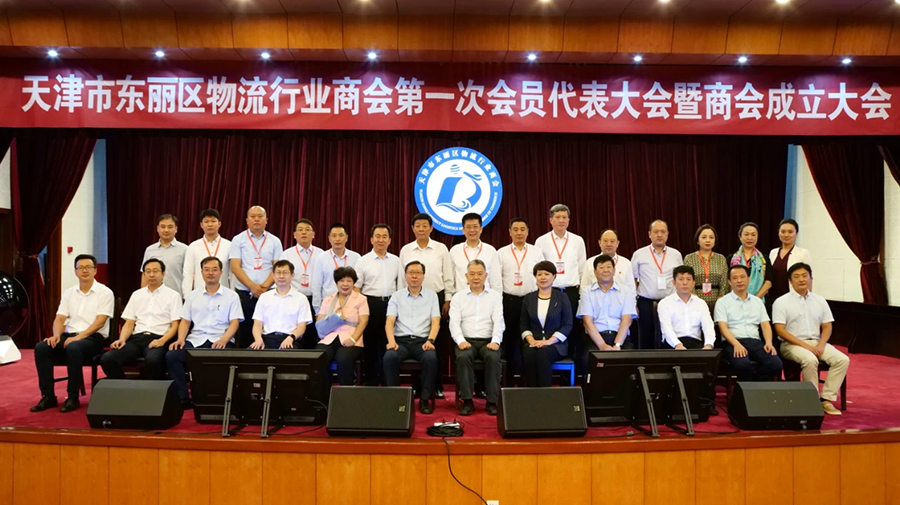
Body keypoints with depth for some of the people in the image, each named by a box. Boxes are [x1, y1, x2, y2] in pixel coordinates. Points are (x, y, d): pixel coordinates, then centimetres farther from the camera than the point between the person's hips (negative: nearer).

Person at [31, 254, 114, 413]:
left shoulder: (105, 293, -3)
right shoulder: (68, 293, 14)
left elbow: (100, 322, -11)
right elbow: (60, 318, 8)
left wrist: (78, 337, -21)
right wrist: (56, 335, -13)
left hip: (93, 338, -5)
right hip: (69, 335, 6)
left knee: (73, 348, -37)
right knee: (41, 348, -21)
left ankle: (73, 397, -25)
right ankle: (48, 396, -14)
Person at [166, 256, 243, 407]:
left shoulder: (231, 296, 9)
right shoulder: (192, 296, 19)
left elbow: (234, 323, 0)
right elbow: (185, 321, 14)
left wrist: (224, 339, -19)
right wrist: (181, 339, -6)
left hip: (220, 341, -3)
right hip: (195, 340, 3)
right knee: (171, 356, -24)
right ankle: (183, 398, -16)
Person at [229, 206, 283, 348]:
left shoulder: (274, 241, 8)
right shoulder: (238, 240, 5)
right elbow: (235, 267, -3)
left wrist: (265, 286, -12)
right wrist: (252, 286, -13)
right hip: (244, 294, -1)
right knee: (244, 334, 2)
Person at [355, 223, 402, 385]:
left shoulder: (396, 261, 10)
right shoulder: (363, 261, 1)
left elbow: (401, 286, 10)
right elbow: (356, 289, 0)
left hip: (391, 304, 2)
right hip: (371, 304, -2)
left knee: (388, 344, 6)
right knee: (370, 344, 4)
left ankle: (388, 381, 16)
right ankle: (371, 382, 15)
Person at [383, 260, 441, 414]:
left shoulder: (432, 296, 12)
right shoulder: (397, 296, 12)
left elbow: (435, 322, 3)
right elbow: (389, 322, 2)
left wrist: (430, 340, -16)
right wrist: (391, 341, -17)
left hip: (423, 341, 0)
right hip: (401, 340, 1)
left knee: (431, 358, -33)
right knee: (389, 357, -32)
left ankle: (425, 399, -17)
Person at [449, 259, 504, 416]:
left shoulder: (495, 296, 12)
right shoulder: (458, 297, 11)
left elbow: (498, 321, 1)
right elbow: (454, 322, 1)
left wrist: (495, 341, -16)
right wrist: (460, 340, -18)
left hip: (488, 340, 0)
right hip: (466, 341, 0)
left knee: (493, 357, -32)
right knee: (463, 357, -33)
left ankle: (492, 401, -19)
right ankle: (467, 400, -20)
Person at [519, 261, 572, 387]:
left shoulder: (562, 297, 5)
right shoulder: (528, 298, 13)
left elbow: (567, 325, 0)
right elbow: (523, 324, 11)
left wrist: (549, 341, -12)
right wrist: (531, 340, -8)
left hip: (555, 344, -2)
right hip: (533, 342, 2)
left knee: (543, 354, -35)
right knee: (529, 355, -32)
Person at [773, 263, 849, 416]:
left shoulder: (820, 301, 14)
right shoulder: (782, 302, -1)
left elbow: (827, 327, 13)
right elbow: (780, 330, -9)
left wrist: (821, 345, -7)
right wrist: (804, 345, -17)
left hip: (816, 342, 5)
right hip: (792, 344, -5)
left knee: (842, 360, -18)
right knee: (810, 360, -34)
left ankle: (826, 399, -13)